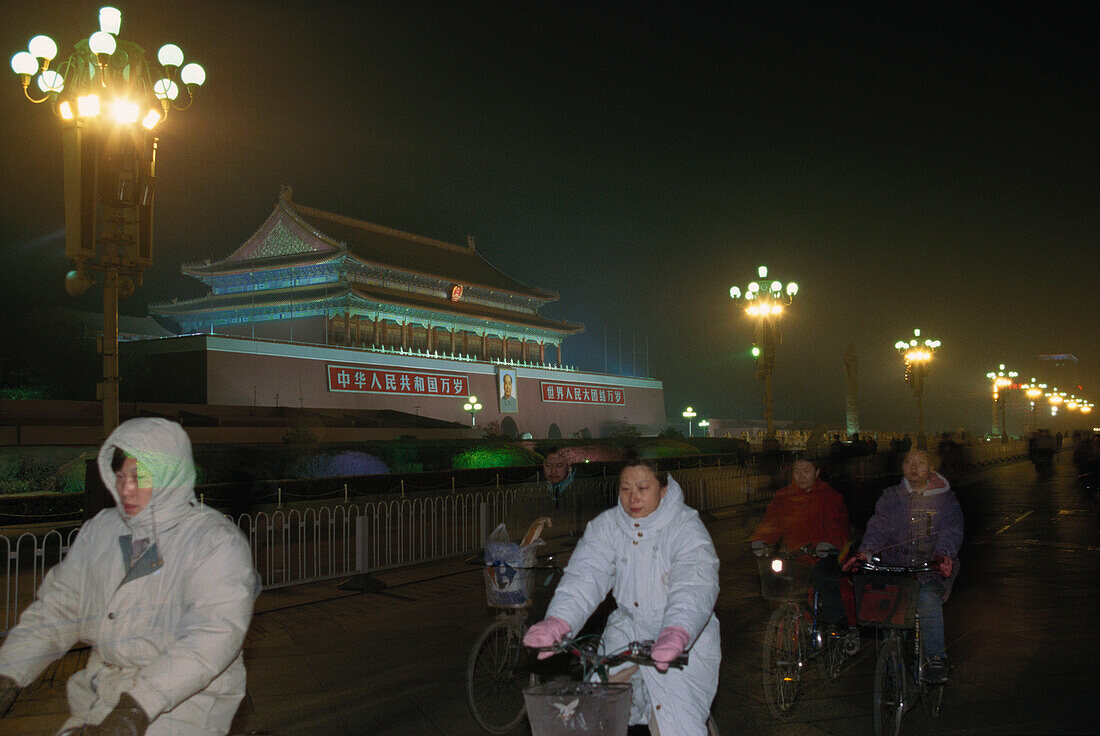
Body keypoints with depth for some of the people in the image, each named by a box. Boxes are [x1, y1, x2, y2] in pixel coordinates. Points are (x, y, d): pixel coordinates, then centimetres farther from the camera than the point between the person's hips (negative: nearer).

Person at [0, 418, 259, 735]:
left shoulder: (217, 541, -9)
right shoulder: (99, 531, 12)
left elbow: (216, 632, -20)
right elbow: (56, 608, 15)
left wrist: (140, 703, -29)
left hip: (186, 696, -6)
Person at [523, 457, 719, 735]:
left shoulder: (688, 529, -12)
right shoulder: (607, 525, -1)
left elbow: (695, 588, -29)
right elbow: (585, 575, -16)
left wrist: (676, 635, -49)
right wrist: (557, 621, -35)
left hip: (687, 640, -3)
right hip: (627, 633, 3)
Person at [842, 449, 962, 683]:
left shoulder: (945, 499, 8)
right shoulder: (891, 497, 13)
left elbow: (951, 531, -6)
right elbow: (878, 527, 2)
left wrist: (943, 555, -27)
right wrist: (863, 553, -18)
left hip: (932, 569, -2)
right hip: (895, 567, 3)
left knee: (928, 598, -33)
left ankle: (937, 657, -20)